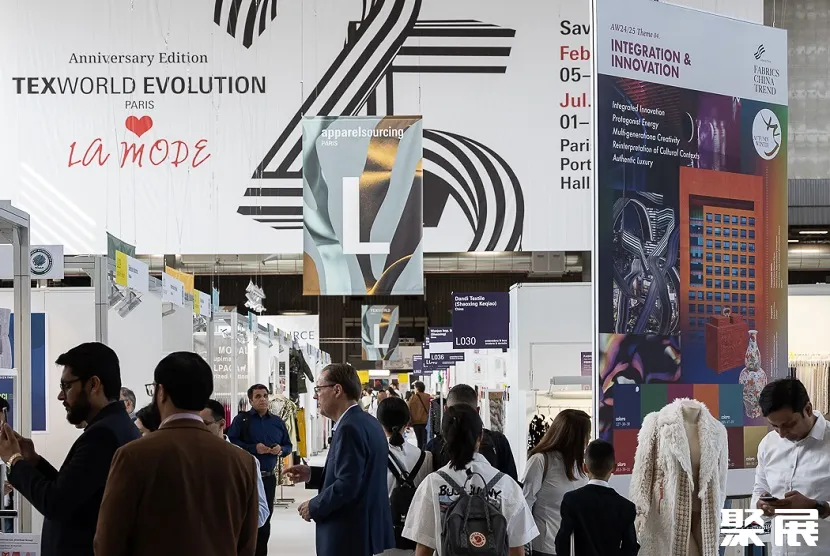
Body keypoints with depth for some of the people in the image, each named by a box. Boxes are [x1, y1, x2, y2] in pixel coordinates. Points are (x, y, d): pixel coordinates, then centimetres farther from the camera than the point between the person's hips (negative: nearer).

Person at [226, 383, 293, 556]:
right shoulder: (241, 419, -2)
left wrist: (281, 450, -5)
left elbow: (288, 445, 18)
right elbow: (231, 441, -13)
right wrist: (254, 448, -21)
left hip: (268, 477, 4)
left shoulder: (278, 422, 12)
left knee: (264, 518, 10)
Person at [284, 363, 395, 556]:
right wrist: (312, 475, 11)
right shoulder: (368, 423, 12)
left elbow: (347, 485, -25)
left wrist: (314, 507, -11)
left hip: (349, 535, -10)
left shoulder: (350, 427, -19)